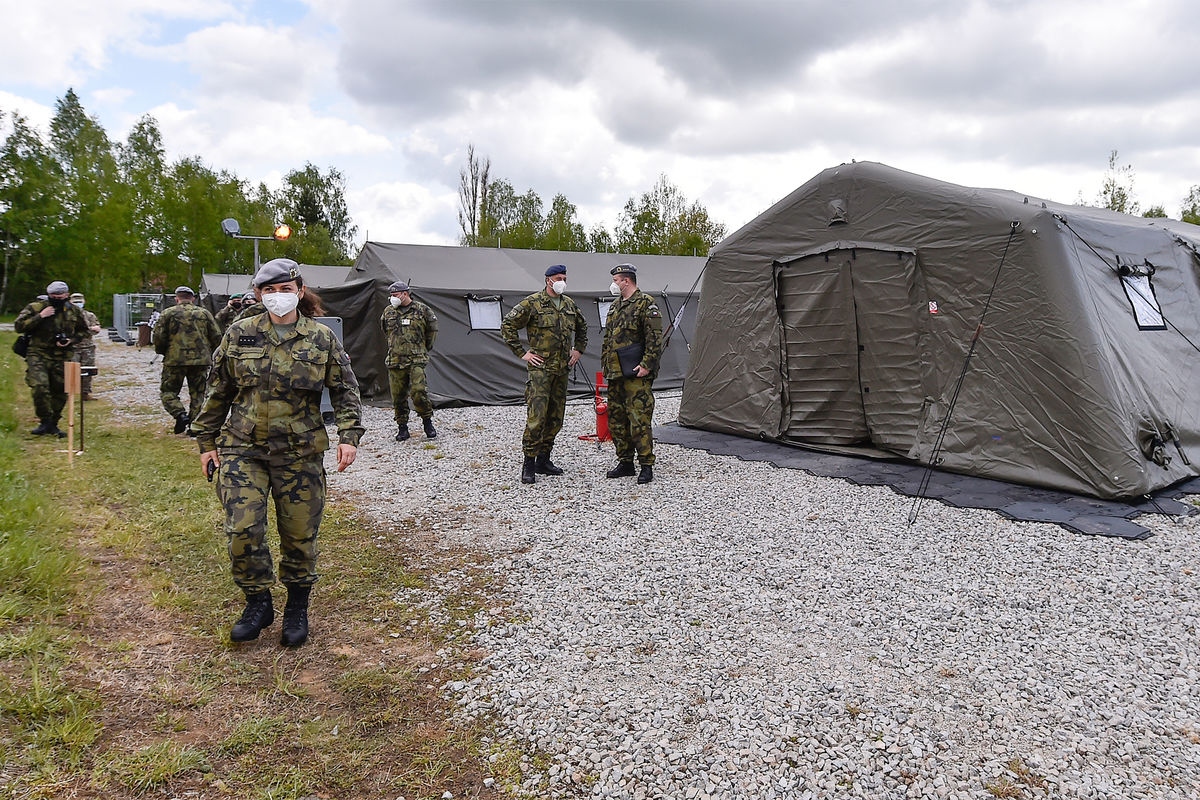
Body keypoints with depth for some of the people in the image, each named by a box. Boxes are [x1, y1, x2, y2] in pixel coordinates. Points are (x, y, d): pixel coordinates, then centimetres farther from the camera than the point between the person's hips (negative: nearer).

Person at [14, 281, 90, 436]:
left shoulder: (74, 312, 8)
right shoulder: (35, 308, 0)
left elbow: (83, 330, 20)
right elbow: (19, 326, -6)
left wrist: (71, 340, 0)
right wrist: (40, 316, -15)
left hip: (62, 358, 3)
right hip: (38, 355, -3)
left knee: (60, 392, 5)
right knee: (39, 387, -20)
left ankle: (53, 424, 21)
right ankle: (45, 422, -7)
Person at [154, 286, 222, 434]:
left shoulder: (168, 313, 2)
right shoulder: (204, 313, 8)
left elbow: (158, 337, -3)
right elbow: (217, 337, 5)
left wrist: (162, 352, 16)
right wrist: (208, 352, 20)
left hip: (175, 360, -2)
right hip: (200, 361, 2)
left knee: (168, 391, 10)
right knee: (198, 393, 11)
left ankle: (180, 414, -12)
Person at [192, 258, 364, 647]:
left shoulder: (322, 339, 1)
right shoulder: (239, 334, 4)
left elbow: (345, 391, 4)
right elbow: (218, 392, 11)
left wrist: (349, 436, -9)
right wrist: (207, 441, 11)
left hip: (300, 453, -1)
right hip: (243, 448, 1)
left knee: (299, 535, 6)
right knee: (243, 531, -7)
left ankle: (297, 610, 26)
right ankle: (258, 604, 16)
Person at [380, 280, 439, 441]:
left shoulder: (421, 310, 1)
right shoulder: (388, 312, 11)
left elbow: (432, 329, 12)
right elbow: (385, 331, 28)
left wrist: (424, 348, 16)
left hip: (416, 360, -3)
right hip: (395, 361, 4)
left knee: (418, 391, -14)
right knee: (398, 396, 3)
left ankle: (428, 422, 4)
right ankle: (402, 427, 14)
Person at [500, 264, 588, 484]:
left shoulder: (570, 305, 14)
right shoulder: (532, 303, -5)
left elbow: (582, 328, 31)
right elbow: (507, 326, -6)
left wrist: (578, 349, 19)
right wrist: (522, 353, -7)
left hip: (562, 369, 7)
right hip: (540, 368, -6)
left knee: (555, 418, 9)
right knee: (536, 417, -12)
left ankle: (543, 460, 20)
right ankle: (528, 464, -4)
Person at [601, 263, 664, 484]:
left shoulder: (646, 304, -7)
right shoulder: (615, 306, 19)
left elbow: (655, 338, -13)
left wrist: (646, 365, -18)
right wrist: (604, 364, 19)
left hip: (636, 375, -9)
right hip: (615, 375, 9)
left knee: (639, 420, -9)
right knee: (616, 420, 11)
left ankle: (646, 466, -1)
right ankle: (625, 463, 22)